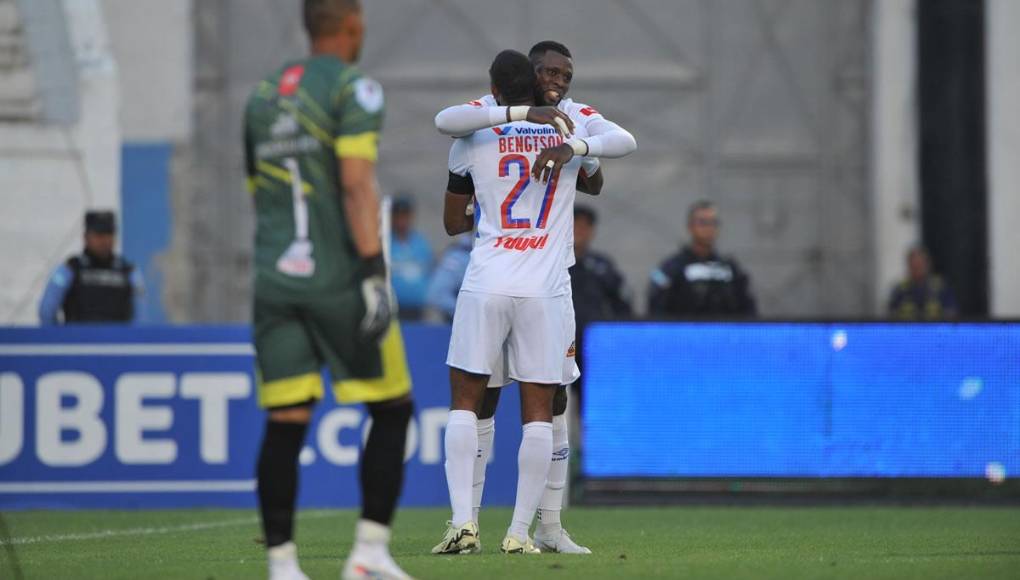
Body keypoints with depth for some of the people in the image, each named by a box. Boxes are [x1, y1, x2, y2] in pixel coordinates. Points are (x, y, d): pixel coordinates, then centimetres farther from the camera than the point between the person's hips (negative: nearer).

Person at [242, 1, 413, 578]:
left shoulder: (262, 96, 16)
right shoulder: (353, 88, -5)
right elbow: (357, 184, -15)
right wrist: (374, 272, -18)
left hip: (274, 279, 6)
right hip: (339, 280, -6)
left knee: (285, 424, 3)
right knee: (392, 411, 7)